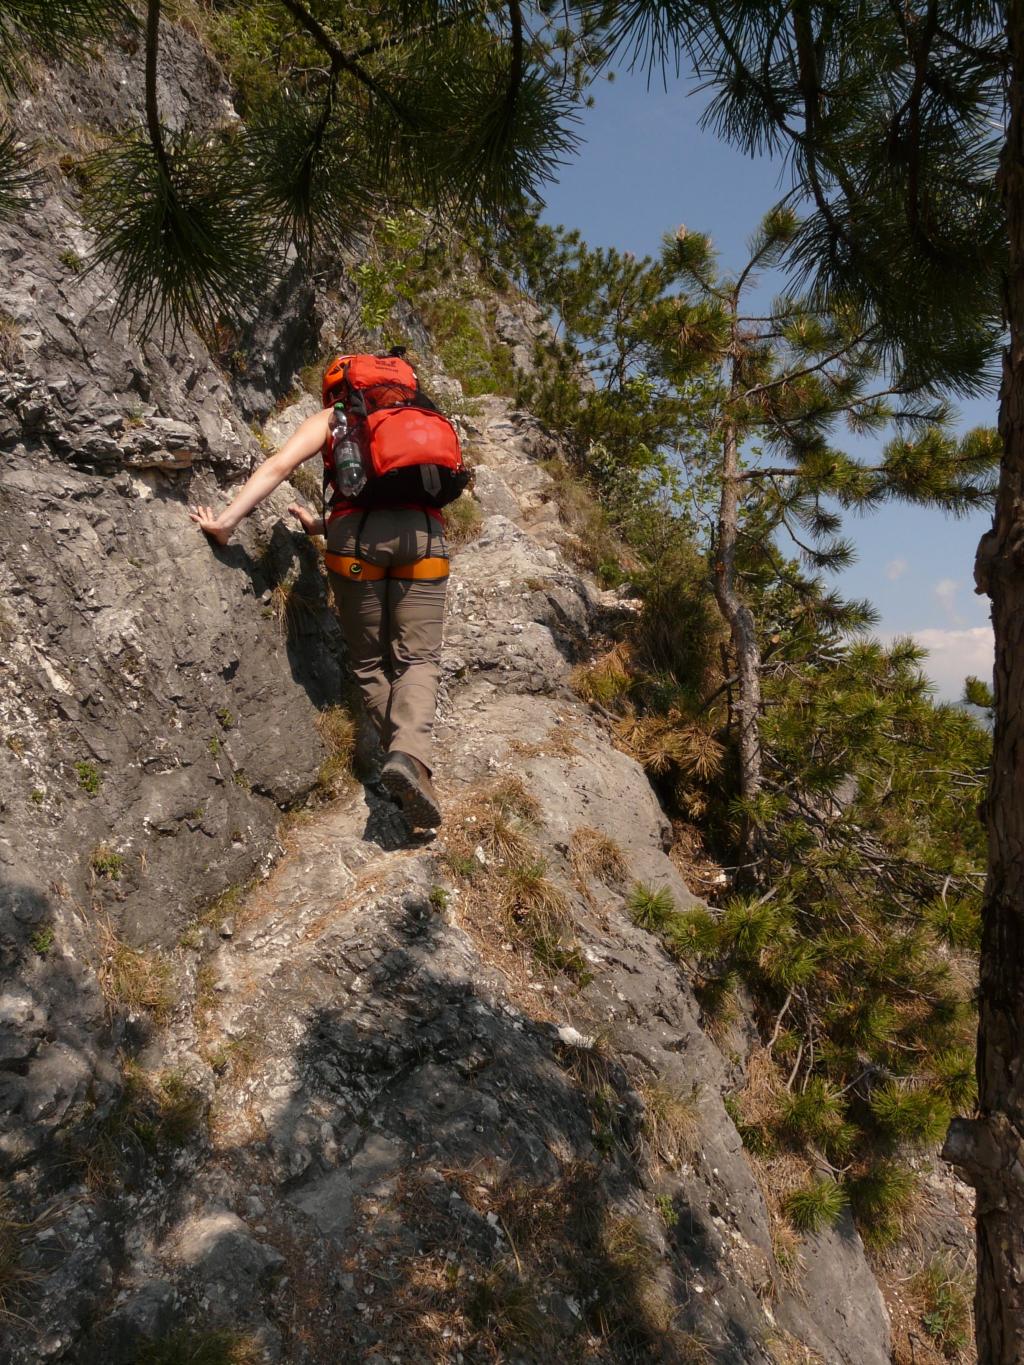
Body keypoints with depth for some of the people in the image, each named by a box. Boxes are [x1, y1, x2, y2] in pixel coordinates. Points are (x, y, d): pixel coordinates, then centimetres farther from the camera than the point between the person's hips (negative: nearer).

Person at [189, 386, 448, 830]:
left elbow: (279, 465, 2)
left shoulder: (332, 418, 20)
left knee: (370, 663, 11)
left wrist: (227, 519, -3)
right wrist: (321, 525, 35)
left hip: (357, 534, -2)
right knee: (417, 659, -1)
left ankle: (401, 759, 1)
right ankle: (410, 753, -26)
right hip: (423, 530, 2)